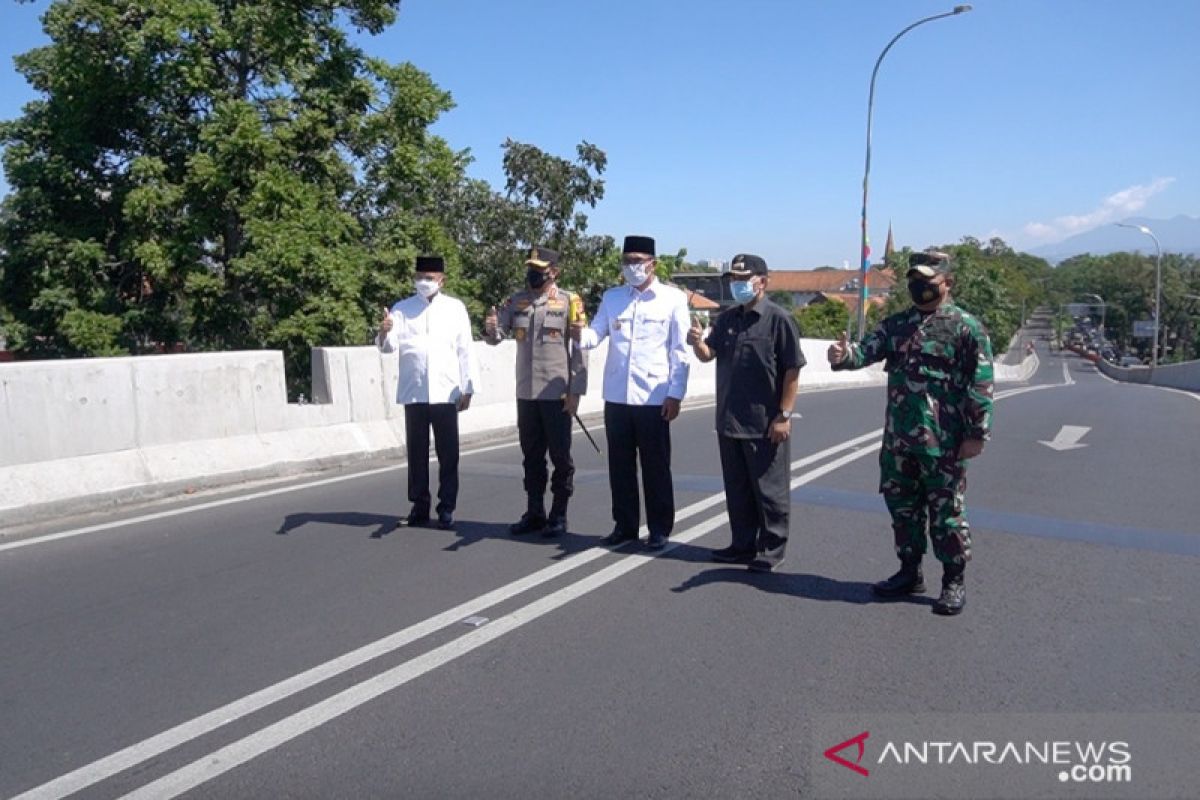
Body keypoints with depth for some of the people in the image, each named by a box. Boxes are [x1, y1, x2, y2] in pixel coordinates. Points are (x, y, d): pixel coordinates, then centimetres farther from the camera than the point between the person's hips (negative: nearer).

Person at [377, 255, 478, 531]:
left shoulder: (455, 308, 6)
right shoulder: (402, 309, 7)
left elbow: (464, 351, 6)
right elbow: (390, 346, -3)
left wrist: (468, 389, 2)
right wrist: (384, 333, -26)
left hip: (446, 393, -1)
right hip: (413, 392, 1)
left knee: (448, 453, 2)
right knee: (417, 452, 7)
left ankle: (447, 508, 10)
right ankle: (419, 505, 18)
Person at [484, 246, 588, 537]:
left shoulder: (569, 302, -5)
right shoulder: (517, 301, 8)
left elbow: (580, 348, -7)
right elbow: (497, 335, 6)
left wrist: (575, 391, -11)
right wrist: (490, 329, -19)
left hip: (557, 393, -5)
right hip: (526, 392, 5)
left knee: (560, 456, 5)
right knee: (532, 456, 13)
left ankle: (559, 515, 16)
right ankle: (534, 513, 24)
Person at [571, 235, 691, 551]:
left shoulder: (673, 298, 0)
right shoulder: (611, 297, 11)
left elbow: (680, 351, -3)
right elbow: (596, 333, 3)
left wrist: (675, 394, -8)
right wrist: (581, 334, -20)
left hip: (654, 397, -4)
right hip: (616, 395, 4)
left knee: (656, 467, 5)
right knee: (620, 465, 11)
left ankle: (659, 530, 17)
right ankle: (624, 525, 24)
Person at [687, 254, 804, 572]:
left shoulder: (778, 319, -9)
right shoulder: (727, 319, 10)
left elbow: (792, 371, -11)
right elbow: (708, 354, 11)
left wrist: (784, 415, -14)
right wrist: (698, 342, -12)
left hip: (766, 425, -6)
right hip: (729, 422, 7)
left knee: (769, 489, 5)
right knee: (736, 489, 15)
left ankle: (771, 548, 18)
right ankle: (743, 544, 28)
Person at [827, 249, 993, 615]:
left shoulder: (966, 327, -5)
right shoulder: (896, 324, 12)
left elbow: (980, 384, -8)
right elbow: (868, 350, 1)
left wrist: (977, 434, -12)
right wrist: (844, 355, -22)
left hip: (942, 441, -6)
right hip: (898, 438, 6)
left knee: (946, 510, 4)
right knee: (901, 506, 14)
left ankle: (954, 581, 17)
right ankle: (909, 572, 29)